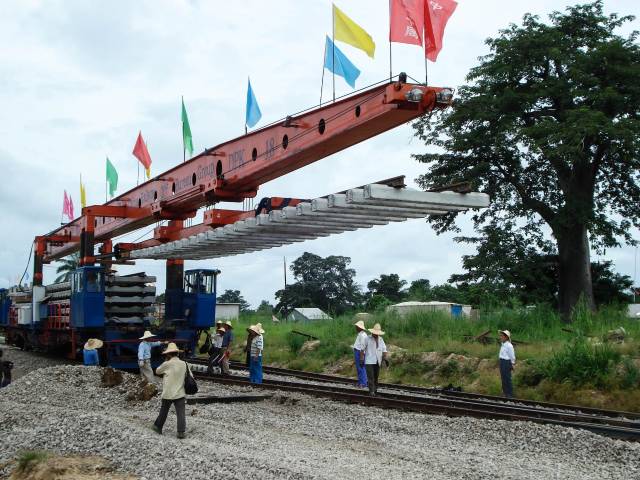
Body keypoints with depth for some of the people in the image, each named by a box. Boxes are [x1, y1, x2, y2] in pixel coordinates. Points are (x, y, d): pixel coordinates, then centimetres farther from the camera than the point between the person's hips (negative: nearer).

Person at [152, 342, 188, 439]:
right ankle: (181, 432, -5)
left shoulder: (167, 364, -12)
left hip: (168, 394, -2)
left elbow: (157, 371, 4)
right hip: (180, 394, 2)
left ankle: (158, 427, 32)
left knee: (163, 412, 17)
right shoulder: (184, 364, -1)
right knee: (181, 413, 2)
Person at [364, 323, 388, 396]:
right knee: (370, 377, -12)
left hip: (377, 361, 5)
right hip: (369, 361, -5)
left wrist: (385, 358, -11)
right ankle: (371, 391, -13)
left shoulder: (380, 339, 8)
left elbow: (384, 349, 4)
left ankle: (375, 390, 21)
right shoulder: (368, 339, -5)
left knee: (376, 377, 11)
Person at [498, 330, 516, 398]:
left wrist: (513, 364, -6)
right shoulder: (503, 345, 10)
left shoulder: (509, 346, -16)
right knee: (503, 378, 15)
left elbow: (512, 356, -11)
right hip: (502, 362, 9)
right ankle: (505, 392, 26)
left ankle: (510, 394, 6)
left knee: (507, 378, -3)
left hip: (507, 362, -9)